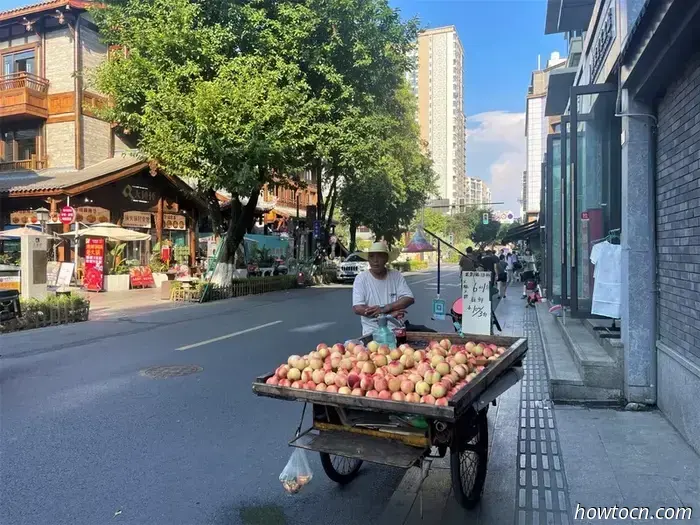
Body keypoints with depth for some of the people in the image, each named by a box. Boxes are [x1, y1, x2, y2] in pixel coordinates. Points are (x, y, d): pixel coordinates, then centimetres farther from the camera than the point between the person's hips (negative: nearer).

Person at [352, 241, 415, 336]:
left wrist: (385, 309, -16)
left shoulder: (396, 275, 6)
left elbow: (409, 299, -2)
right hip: (372, 332, -2)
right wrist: (389, 314, -15)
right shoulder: (361, 279, -3)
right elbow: (357, 308, -13)